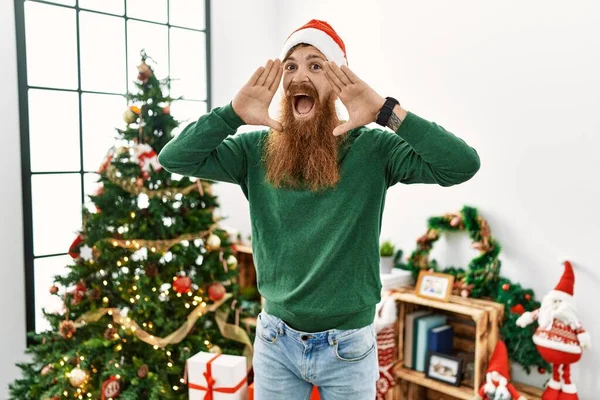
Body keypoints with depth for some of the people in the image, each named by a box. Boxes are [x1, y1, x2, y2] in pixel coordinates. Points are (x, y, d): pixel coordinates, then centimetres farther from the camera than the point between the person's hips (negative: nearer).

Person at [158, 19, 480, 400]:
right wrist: (232, 114, -22)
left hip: (348, 344, -1)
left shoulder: (372, 148, -11)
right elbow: (172, 159, -10)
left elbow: (463, 164, -22)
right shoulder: (256, 150, -4)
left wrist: (386, 111, -30)